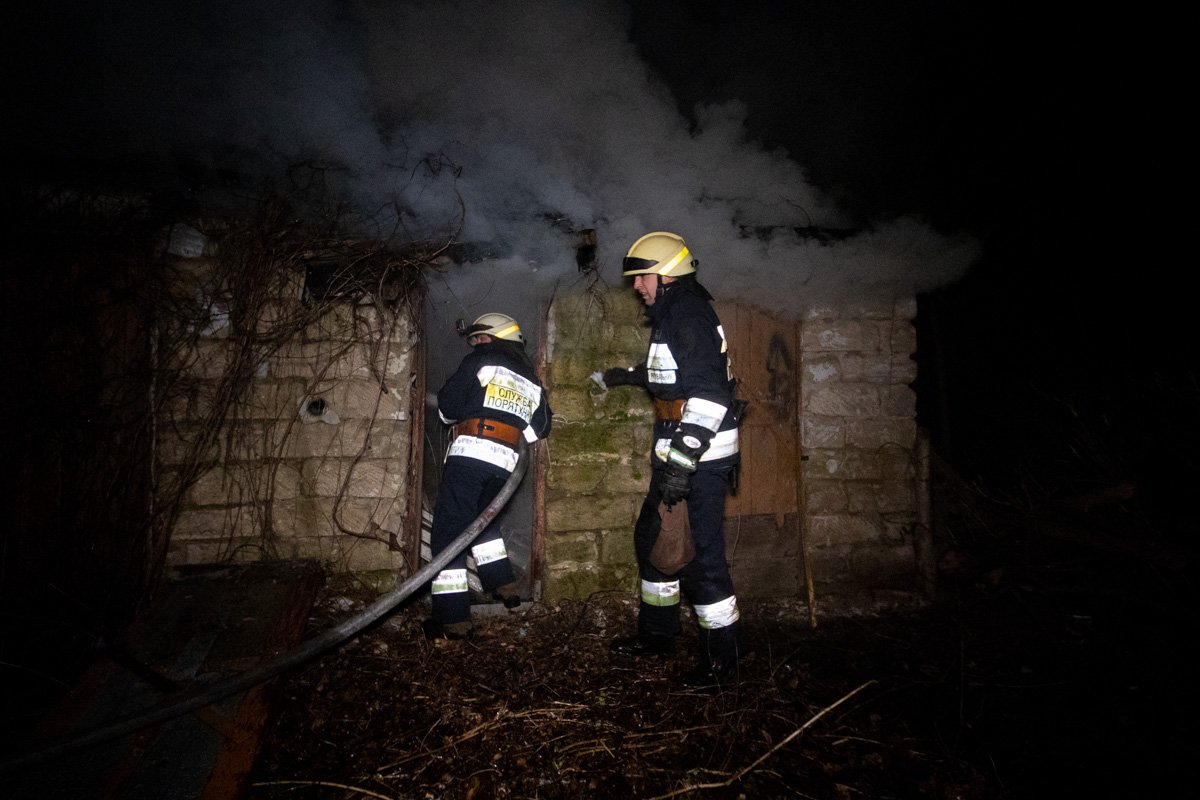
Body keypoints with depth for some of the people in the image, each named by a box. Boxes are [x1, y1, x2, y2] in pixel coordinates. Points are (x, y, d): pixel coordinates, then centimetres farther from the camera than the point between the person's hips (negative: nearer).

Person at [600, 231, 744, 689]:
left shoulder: (689, 315, -16)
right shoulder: (672, 315, 17)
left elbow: (707, 395, -27)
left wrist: (681, 463, -30)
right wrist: (631, 376, 37)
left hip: (700, 457, -11)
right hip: (679, 452, 11)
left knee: (700, 554, -6)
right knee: (652, 538, 19)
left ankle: (722, 662, 6)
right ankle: (657, 634, 34)